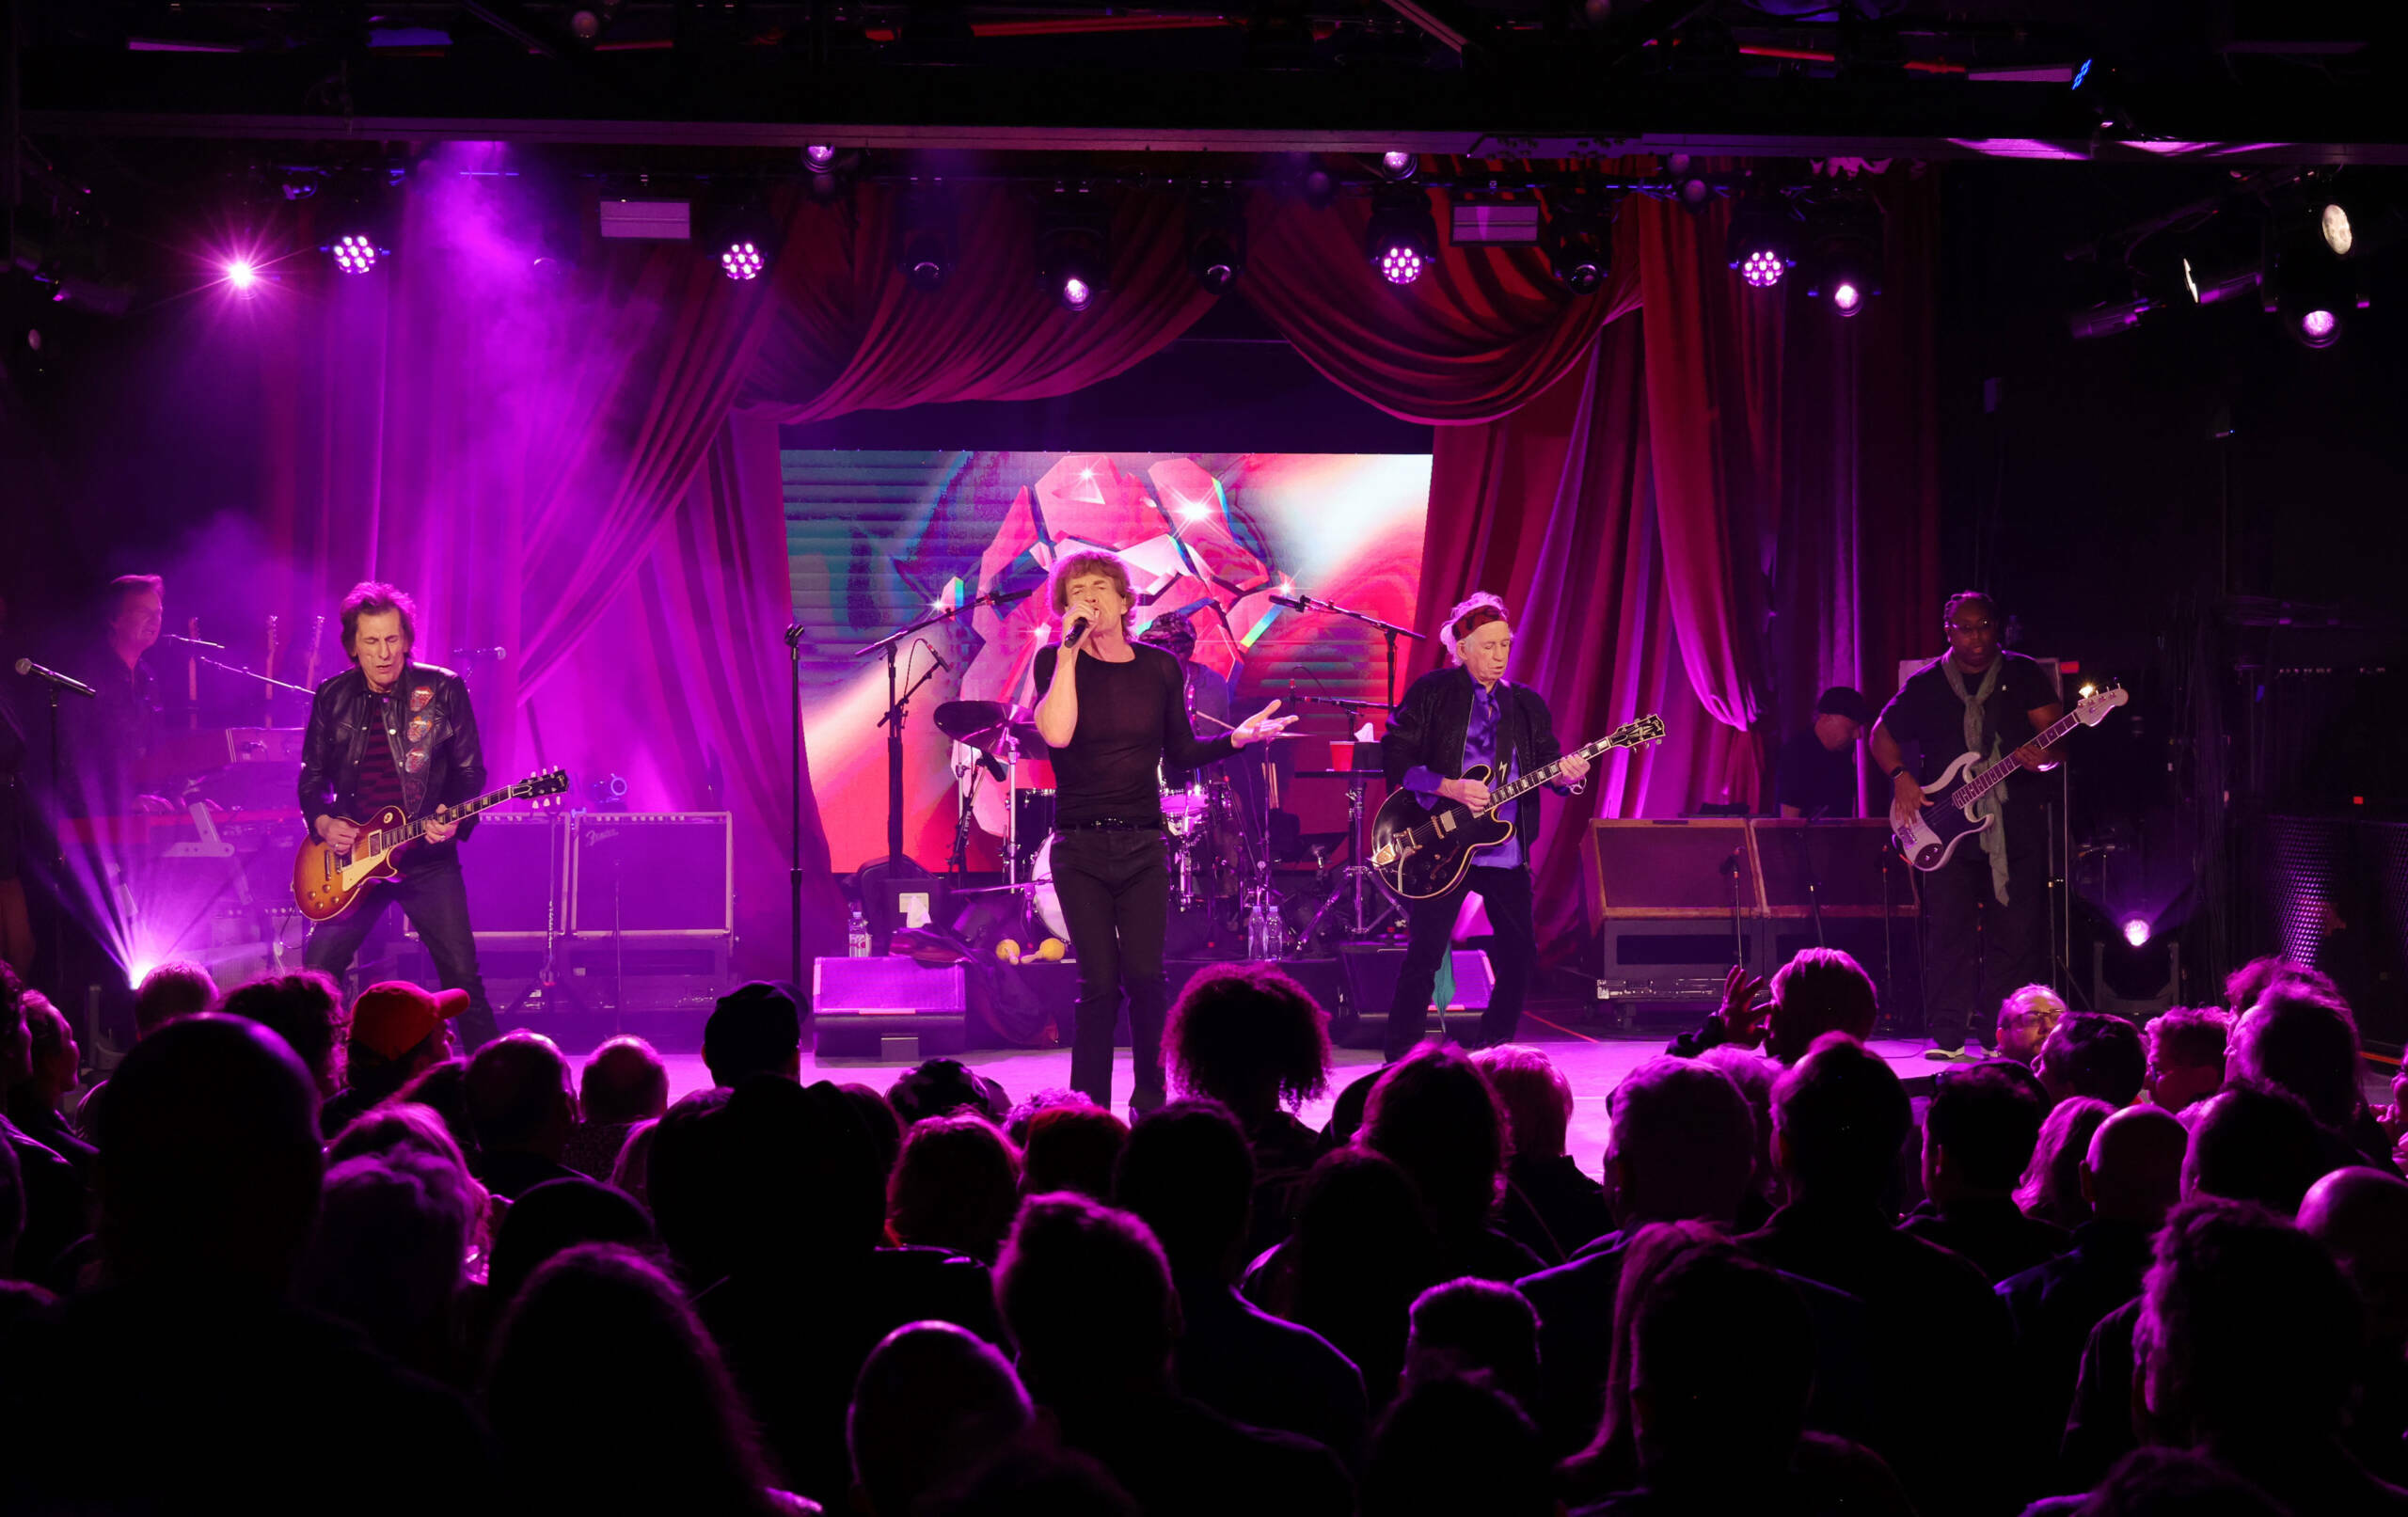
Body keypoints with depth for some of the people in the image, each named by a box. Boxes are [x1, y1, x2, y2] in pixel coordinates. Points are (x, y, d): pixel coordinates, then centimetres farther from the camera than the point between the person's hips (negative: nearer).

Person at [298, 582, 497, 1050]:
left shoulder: (443, 689, -2)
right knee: (317, 975, 0)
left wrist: (455, 818, -16)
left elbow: (471, 770, 2)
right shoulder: (331, 698, 5)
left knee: (462, 974, -7)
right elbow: (312, 776, 14)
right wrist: (321, 821, -5)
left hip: (427, 856, -2)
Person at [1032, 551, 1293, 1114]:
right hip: (1080, 847, -2)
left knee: (1145, 976, -7)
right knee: (1100, 983, -7)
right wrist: (1071, 648, -18)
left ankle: (1152, 1105, 12)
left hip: (1143, 845, 2)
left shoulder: (1159, 667, 7)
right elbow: (1056, 733, -20)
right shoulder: (1056, 661, -1)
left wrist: (1236, 738, -3)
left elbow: (1182, 753, 14)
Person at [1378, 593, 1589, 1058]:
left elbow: (1547, 764, 8)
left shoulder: (1526, 704, 13)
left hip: (1507, 850, 5)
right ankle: (1400, 1060, 2)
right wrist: (1450, 788, -18)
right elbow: (1394, 757, -7)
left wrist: (1565, 776, -16)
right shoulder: (1431, 692, -1)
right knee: (1424, 955, -6)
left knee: (1520, 953, 5)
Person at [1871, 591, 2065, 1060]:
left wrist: (2042, 756, -22)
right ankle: (1948, 1037, -1)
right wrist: (1901, 778, 0)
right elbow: (1883, 735, 17)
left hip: (2015, 826, 0)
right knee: (1949, 932, -4)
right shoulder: (1925, 684, 8)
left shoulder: (2024, 675, 5)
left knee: (2016, 934, -2)